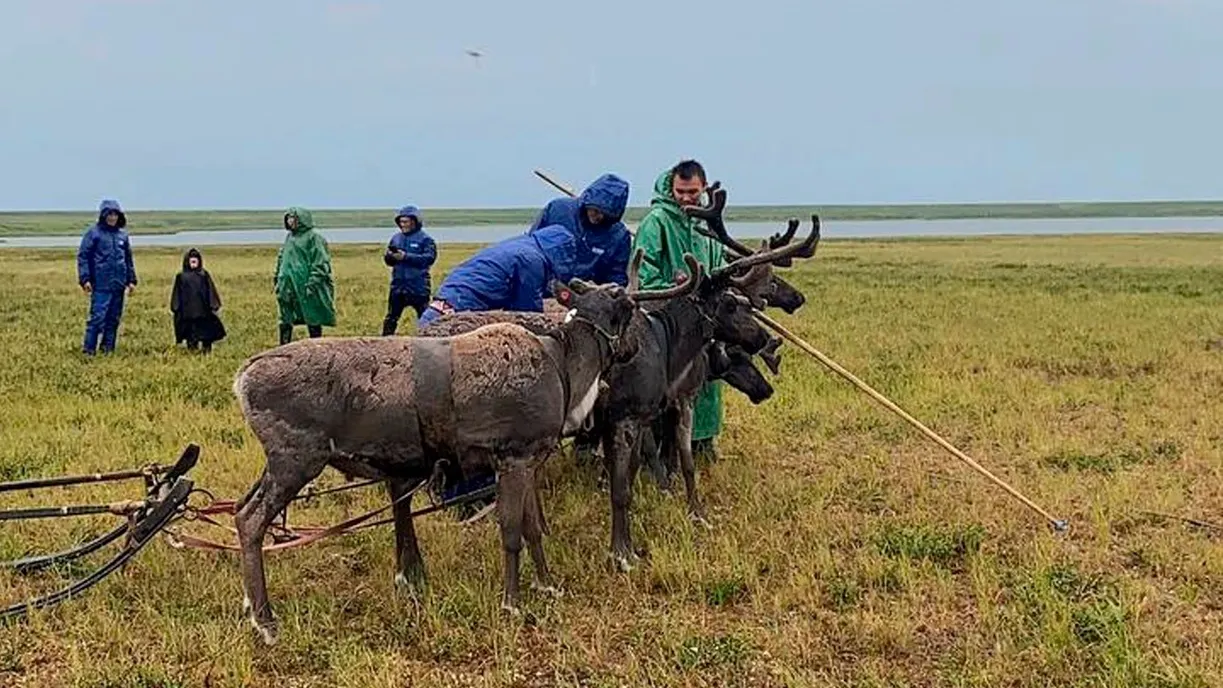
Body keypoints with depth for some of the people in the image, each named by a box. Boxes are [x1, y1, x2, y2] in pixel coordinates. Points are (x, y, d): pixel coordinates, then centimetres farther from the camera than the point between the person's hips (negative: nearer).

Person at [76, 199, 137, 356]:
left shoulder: (122, 235, 13)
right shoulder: (94, 232, -3)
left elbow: (128, 259, 20)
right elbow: (82, 256, -5)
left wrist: (131, 280, 15)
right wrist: (85, 279, -11)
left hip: (118, 284, 6)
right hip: (101, 284, -5)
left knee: (114, 319, 9)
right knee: (97, 317, -10)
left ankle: (108, 349, 17)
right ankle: (88, 349, -5)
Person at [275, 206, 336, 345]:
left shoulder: (313, 238, -7)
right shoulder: (289, 238, 15)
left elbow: (320, 264, -12)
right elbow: (281, 260, 23)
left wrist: (312, 284, -19)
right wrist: (278, 281, 17)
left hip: (305, 287, -7)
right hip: (288, 289, 7)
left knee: (313, 322, 2)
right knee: (285, 323, 9)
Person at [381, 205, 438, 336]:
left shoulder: (425, 239, -4)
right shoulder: (396, 238, 11)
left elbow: (430, 258, -16)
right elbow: (388, 260, 12)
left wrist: (406, 256, -21)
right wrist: (389, 256, -13)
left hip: (418, 287, -5)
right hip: (398, 286, 5)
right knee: (391, 318, 11)